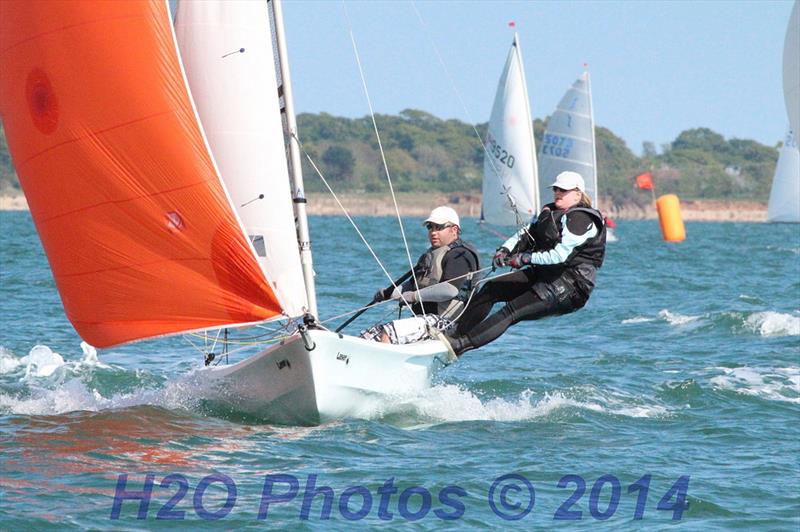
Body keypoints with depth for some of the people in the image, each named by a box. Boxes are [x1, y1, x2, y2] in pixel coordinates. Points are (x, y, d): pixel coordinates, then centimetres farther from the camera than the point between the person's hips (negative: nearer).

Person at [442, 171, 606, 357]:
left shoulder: (581, 219, -14)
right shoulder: (551, 212, 15)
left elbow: (560, 255, -24)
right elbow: (526, 234, 10)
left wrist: (526, 258, -22)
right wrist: (505, 250, -9)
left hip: (571, 286, -10)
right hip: (542, 274, 10)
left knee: (512, 311, -22)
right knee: (491, 288, 0)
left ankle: (461, 344, -31)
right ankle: (457, 333, -1)